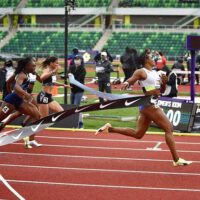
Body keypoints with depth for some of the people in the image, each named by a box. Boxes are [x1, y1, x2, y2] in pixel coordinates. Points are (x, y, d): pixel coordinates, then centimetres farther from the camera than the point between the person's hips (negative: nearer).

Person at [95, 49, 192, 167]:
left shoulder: (155, 73, 17)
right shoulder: (142, 72, -7)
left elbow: (162, 90, 22)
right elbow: (130, 81, -14)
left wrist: (164, 82, 1)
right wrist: (126, 83, -38)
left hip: (152, 104, 9)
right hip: (149, 105, -9)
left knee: (138, 134, 13)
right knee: (169, 128, -9)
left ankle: (109, 129, 17)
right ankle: (177, 160, -7)